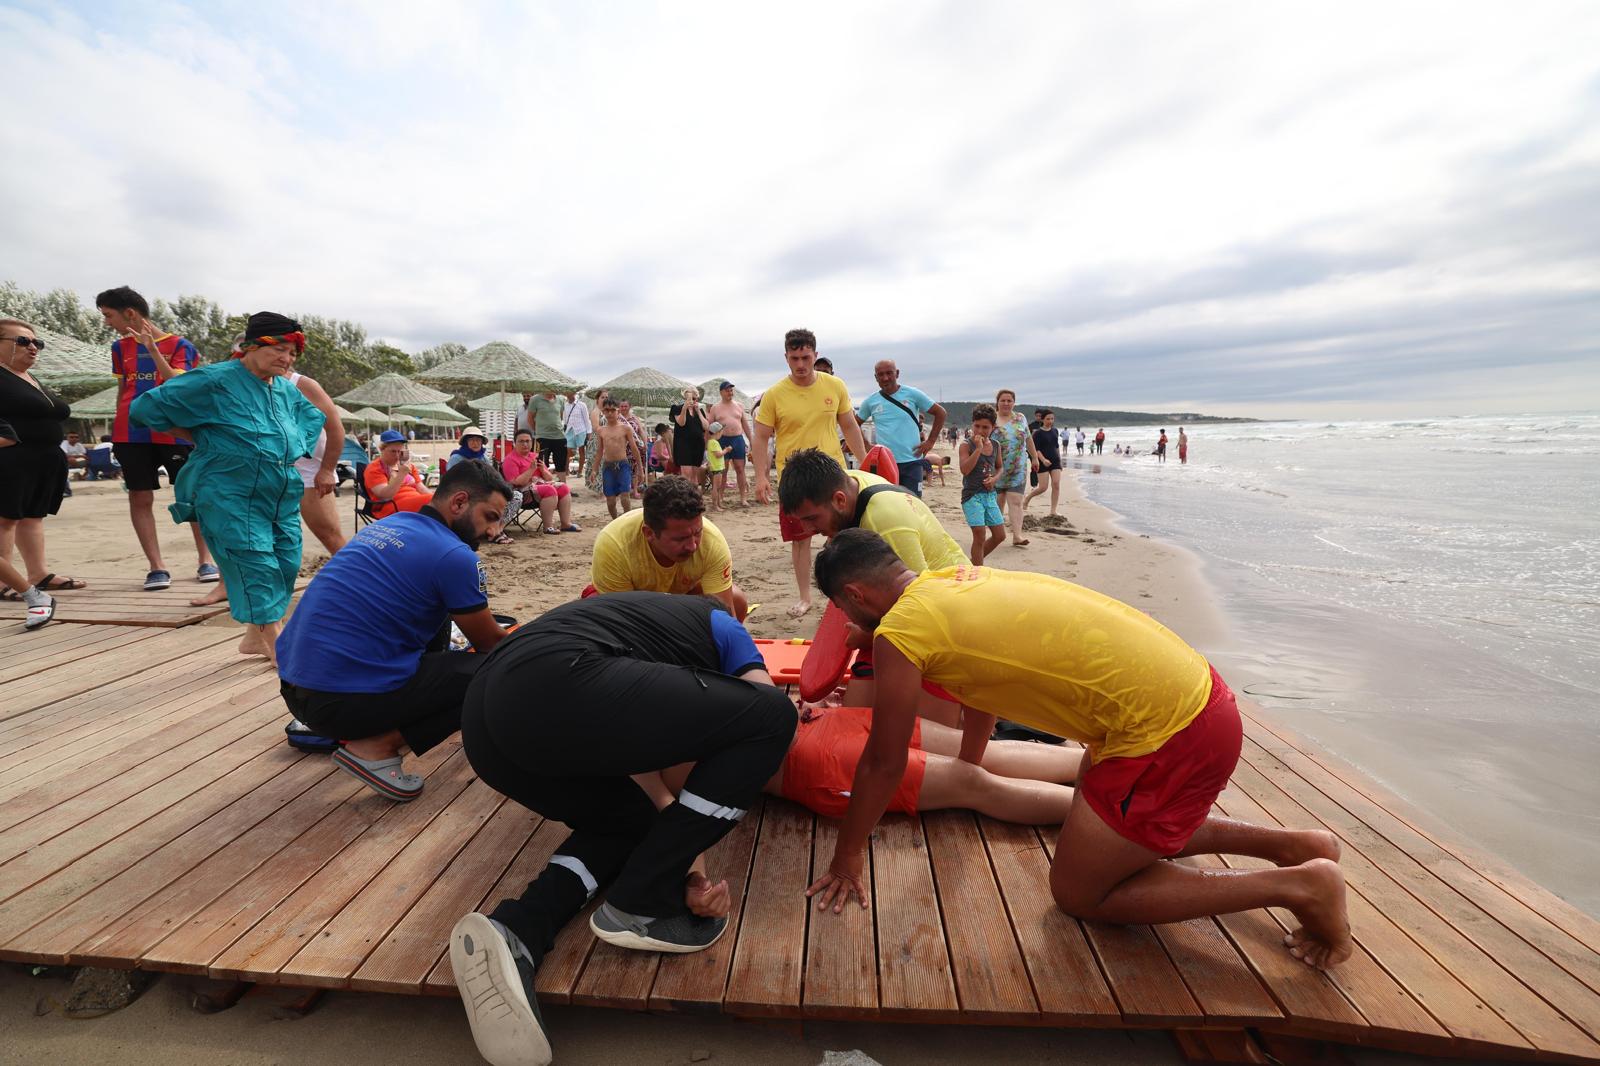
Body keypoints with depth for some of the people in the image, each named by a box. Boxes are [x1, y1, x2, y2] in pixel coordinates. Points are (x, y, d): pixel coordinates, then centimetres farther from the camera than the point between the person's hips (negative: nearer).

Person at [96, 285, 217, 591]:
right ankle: (157, 567, 2)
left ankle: (206, 560, 9)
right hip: (131, 434, 4)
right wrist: (118, 428, 15)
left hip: (174, 432, -4)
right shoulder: (121, 347, 12)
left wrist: (152, 349, -21)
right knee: (140, 498, -1)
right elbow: (122, 389, 18)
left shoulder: (178, 345, 0)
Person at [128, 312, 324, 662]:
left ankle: (256, 636, 22)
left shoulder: (287, 391, 11)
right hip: (231, 499, -7)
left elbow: (314, 419, 30)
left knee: (286, 564, 6)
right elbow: (144, 408, -5)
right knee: (256, 566, -10)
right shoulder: (215, 381, -9)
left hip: (282, 497, 7)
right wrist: (203, 435, 1)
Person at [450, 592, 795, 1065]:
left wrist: (688, 860, 21)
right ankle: (639, 906, 6)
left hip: (486, 712, 9)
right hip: (554, 686, -9)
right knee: (771, 714, 2)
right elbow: (770, 715, 12)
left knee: (635, 819, 30)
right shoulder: (720, 625, 23)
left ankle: (514, 928, 5)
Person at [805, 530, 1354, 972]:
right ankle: (1290, 844, 25)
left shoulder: (899, 630, -14)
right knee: (1125, 833, 31)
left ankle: (1296, 885, 9)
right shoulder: (959, 579, 11)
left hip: (1167, 733, -9)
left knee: (1077, 891, 11)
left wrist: (846, 861, 12)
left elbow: (883, 764, -4)